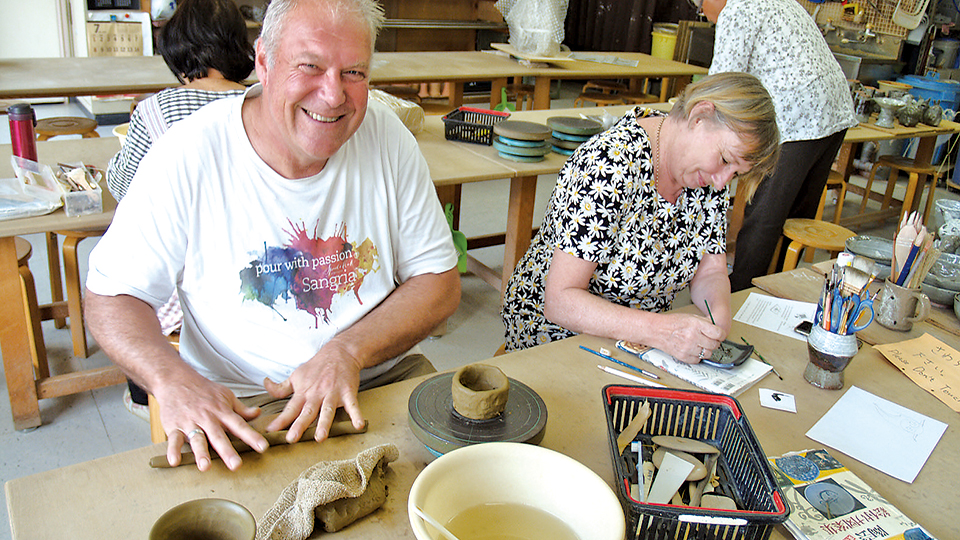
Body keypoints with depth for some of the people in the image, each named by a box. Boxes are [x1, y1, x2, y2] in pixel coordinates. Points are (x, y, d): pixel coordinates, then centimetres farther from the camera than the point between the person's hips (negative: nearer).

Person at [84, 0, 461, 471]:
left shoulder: (387, 137, -6)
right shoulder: (188, 157, -13)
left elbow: (439, 285, -2)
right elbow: (112, 296, -4)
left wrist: (347, 352, -18)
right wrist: (173, 380, -24)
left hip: (387, 375, 2)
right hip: (236, 402, -1)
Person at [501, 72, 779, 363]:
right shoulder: (610, 166, -27)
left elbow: (710, 271, 3)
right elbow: (560, 301, -28)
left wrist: (720, 314, -20)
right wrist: (660, 330, -38)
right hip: (553, 334, -6)